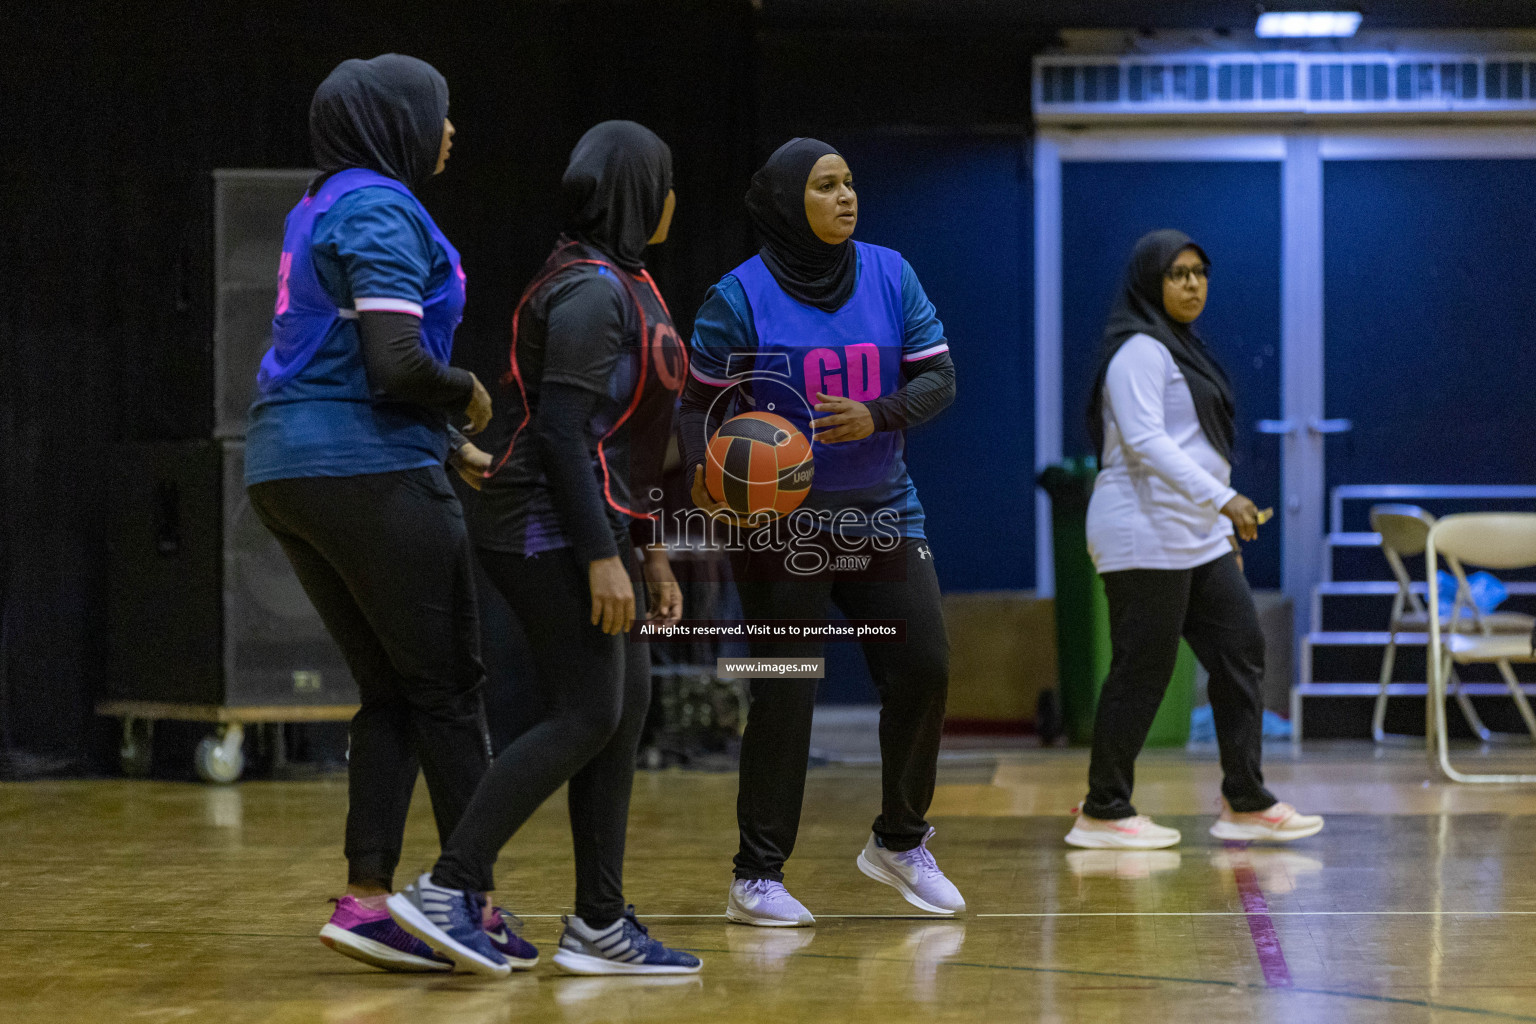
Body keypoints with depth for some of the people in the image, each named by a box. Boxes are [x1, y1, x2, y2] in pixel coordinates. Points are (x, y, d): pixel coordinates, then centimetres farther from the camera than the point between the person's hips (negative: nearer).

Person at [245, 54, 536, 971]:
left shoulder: (320, 209, 18)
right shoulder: (381, 211, -11)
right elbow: (395, 361, -22)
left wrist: (450, 446, 20)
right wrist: (468, 395, -3)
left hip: (288, 467, 9)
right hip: (371, 470, -9)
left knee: (393, 690, 10)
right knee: (448, 685, -1)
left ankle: (368, 899, 4)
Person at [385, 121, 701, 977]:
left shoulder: (620, 286, 18)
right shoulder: (590, 291, -14)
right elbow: (562, 430, -21)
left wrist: (648, 546, 21)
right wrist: (602, 557, -24)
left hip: (589, 525, 10)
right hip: (552, 529, -10)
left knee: (627, 706, 6)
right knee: (588, 713, -13)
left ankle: (600, 926, 8)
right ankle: (447, 889, -14)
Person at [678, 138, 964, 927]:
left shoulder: (889, 277, 3)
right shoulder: (740, 297, -7)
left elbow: (938, 379, 2)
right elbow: (699, 403, -3)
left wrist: (876, 417, -16)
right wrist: (705, 473, -21)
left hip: (881, 515, 4)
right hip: (780, 525, -4)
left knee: (924, 668, 0)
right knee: (785, 690, -5)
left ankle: (900, 842, 21)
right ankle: (757, 876, 4)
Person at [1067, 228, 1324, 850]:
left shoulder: (1181, 349, 19)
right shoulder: (1140, 350, -11)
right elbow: (1145, 440, -23)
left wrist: (1221, 529, 19)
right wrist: (1221, 498, -29)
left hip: (1197, 537, 10)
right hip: (1146, 536, -10)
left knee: (1240, 650, 5)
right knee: (1142, 671, -5)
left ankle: (1245, 803, 8)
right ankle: (1103, 812, 3)